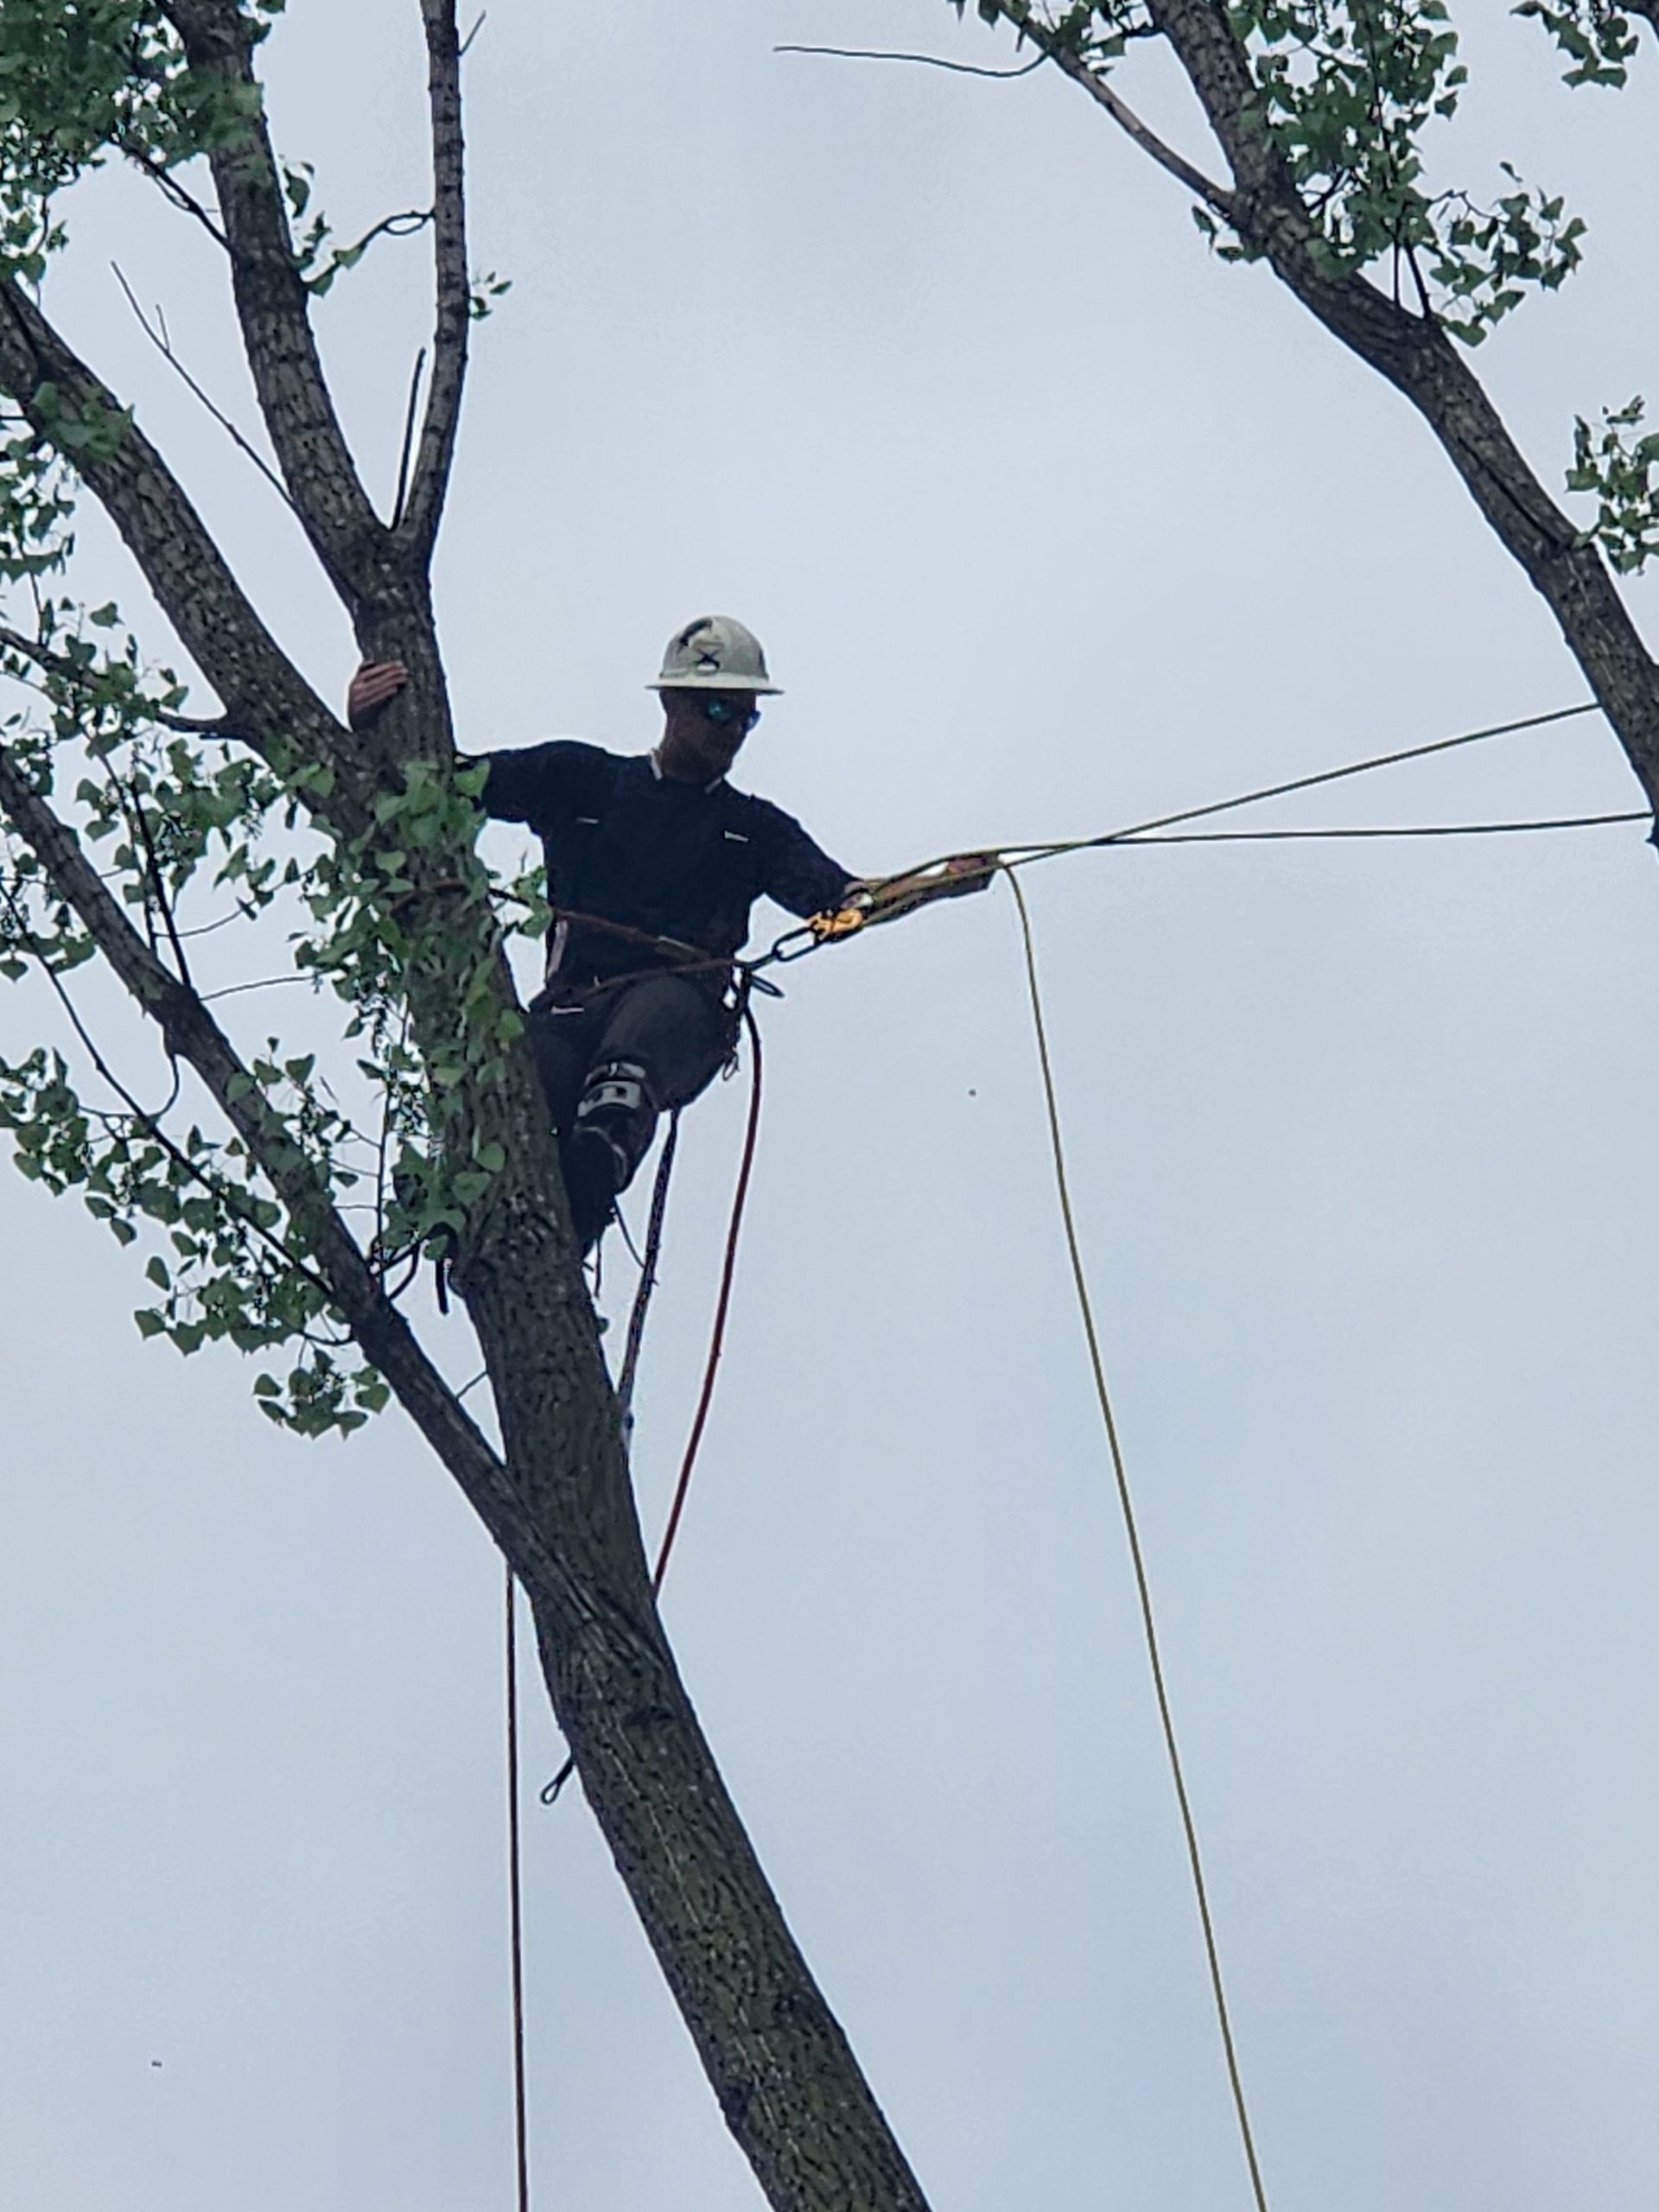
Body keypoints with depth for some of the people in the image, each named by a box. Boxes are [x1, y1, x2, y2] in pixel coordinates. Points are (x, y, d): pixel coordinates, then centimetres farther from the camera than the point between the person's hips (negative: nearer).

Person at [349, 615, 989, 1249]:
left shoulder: (754, 829, 27)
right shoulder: (581, 780, 23)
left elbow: (832, 895, 10)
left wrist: (936, 886, -9)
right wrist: (369, 730, 1)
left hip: (680, 1013, -1)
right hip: (573, 1011, 1)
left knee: (656, 1007, -39)